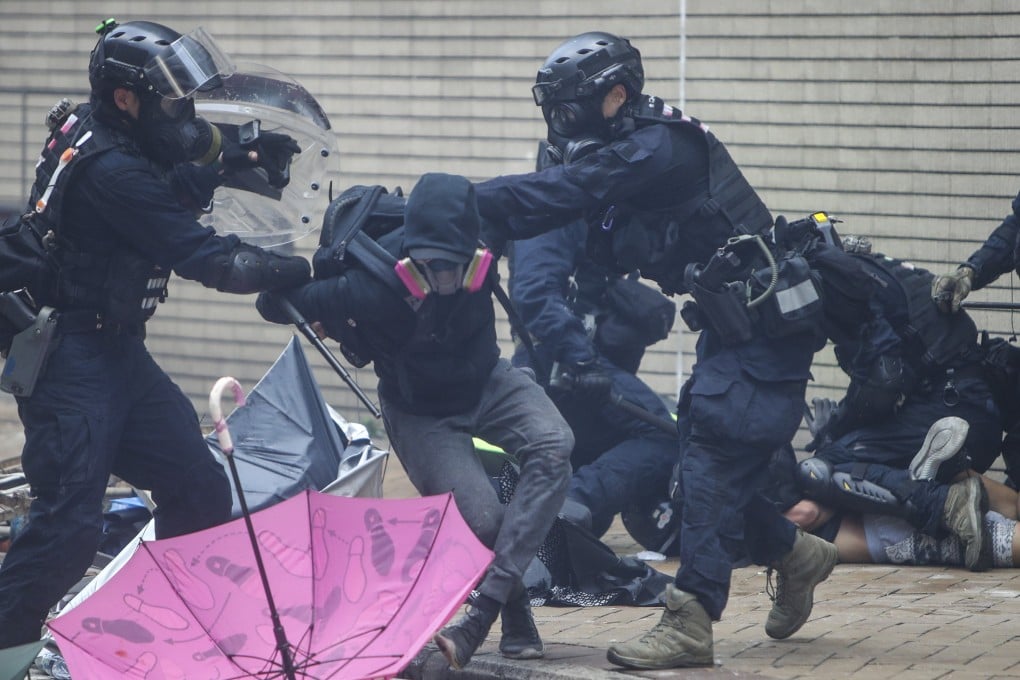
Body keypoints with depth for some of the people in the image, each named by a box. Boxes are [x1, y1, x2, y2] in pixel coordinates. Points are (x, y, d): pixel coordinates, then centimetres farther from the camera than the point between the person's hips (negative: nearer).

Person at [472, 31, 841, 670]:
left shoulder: (658, 149, -18)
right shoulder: (627, 156, 12)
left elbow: (559, 193, -25)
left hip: (764, 330, -10)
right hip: (735, 329, 10)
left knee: (712, 464, -13)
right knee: (705, 463, 12)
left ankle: (690, 623, -14)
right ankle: (796, 554, 30)